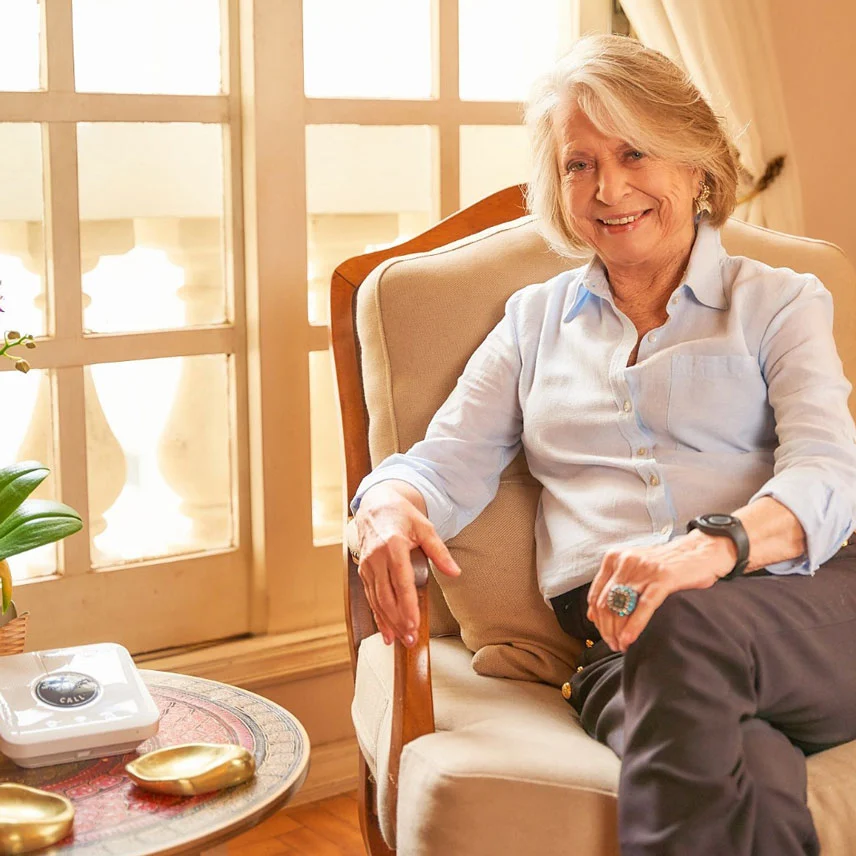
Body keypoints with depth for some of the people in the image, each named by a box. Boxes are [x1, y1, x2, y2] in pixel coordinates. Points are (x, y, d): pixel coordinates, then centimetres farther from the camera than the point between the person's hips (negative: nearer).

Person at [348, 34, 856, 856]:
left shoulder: (779, 302, 16)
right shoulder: (536, 319, 26)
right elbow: (446, 463, 18)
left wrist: (714, 546, -24)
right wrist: (389, 503, -9)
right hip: (620, 636, 0)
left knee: (685, 634, -38)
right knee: (745, 782, -36)